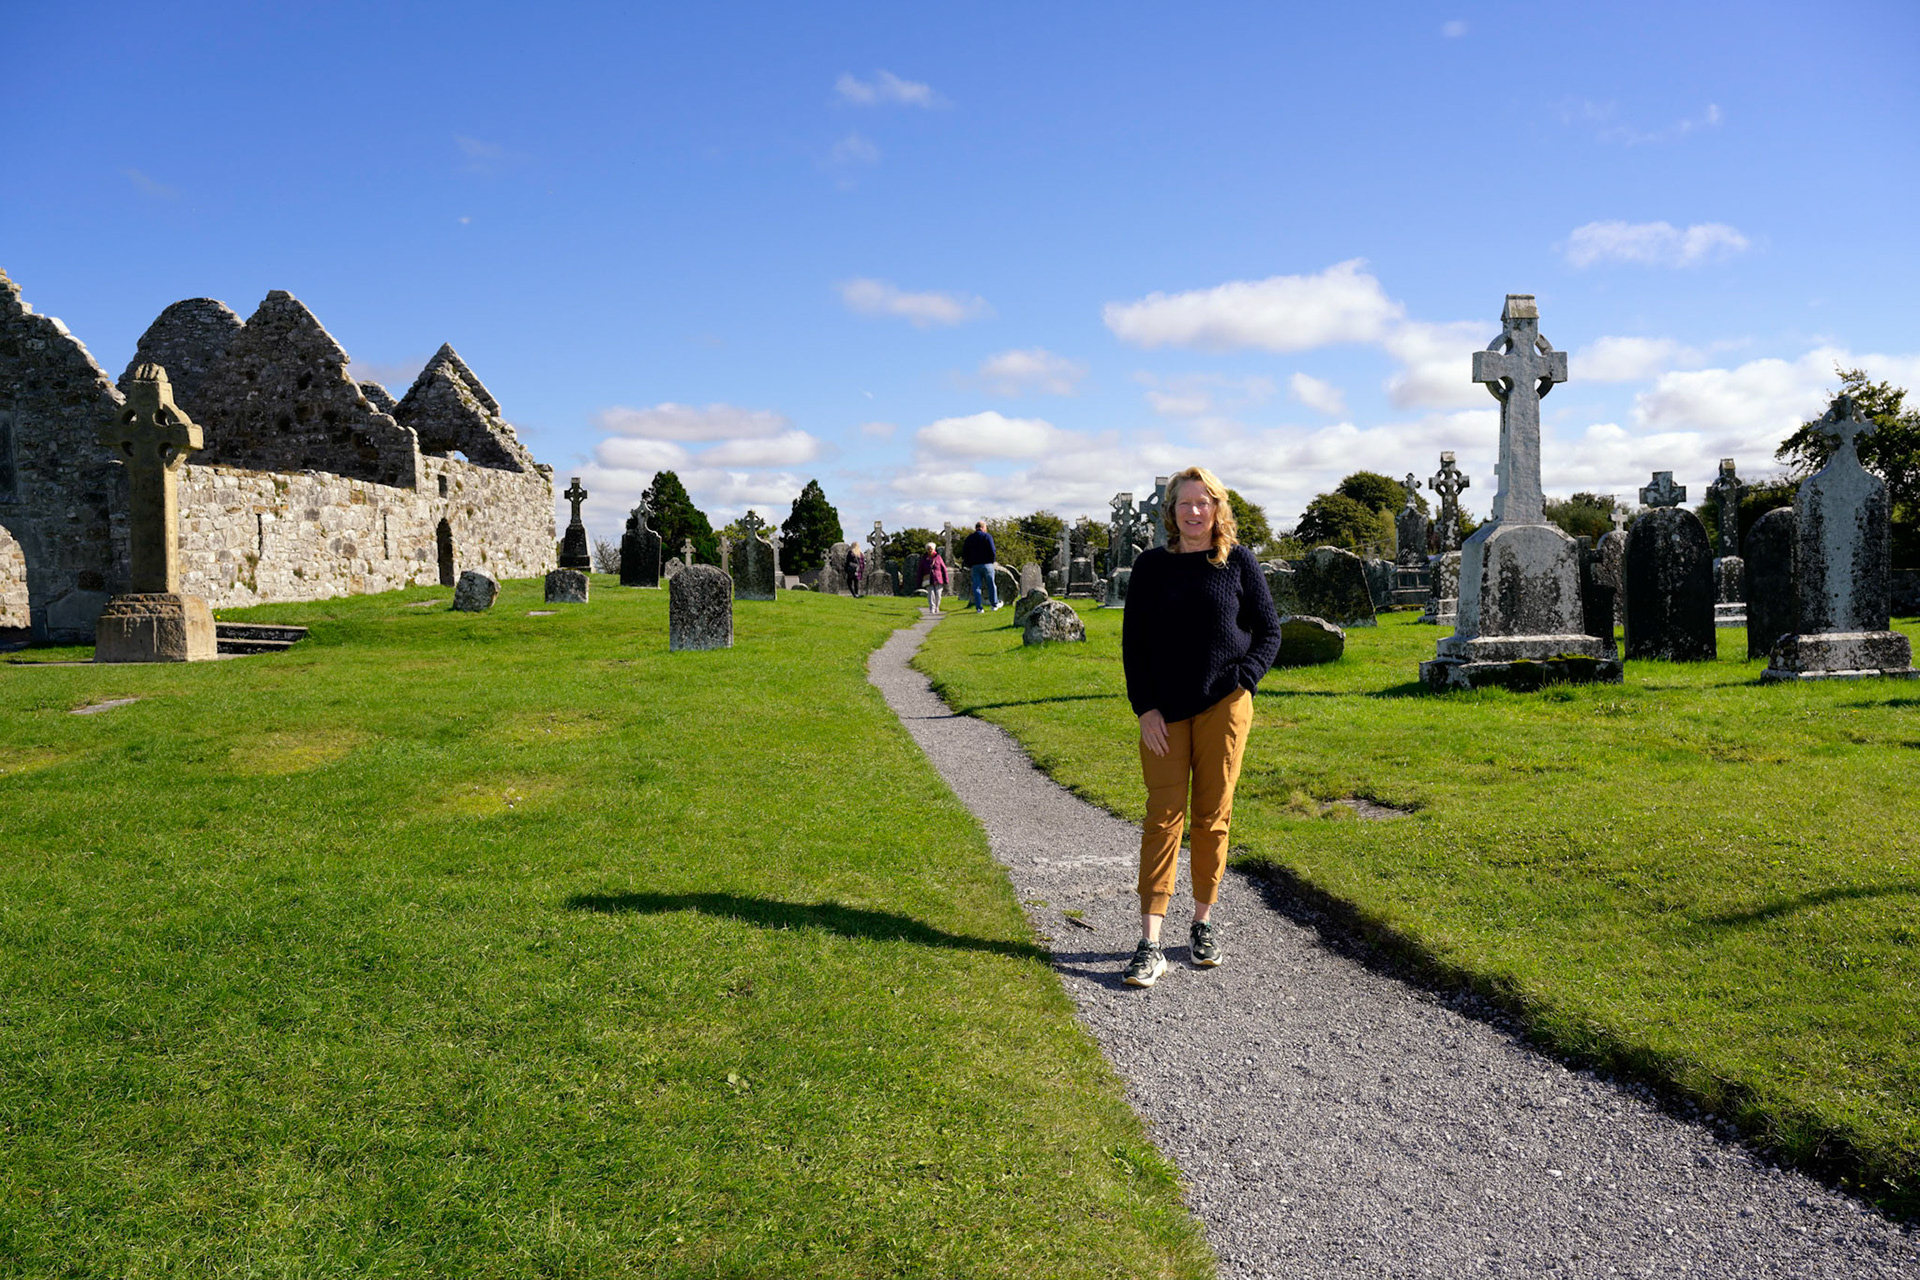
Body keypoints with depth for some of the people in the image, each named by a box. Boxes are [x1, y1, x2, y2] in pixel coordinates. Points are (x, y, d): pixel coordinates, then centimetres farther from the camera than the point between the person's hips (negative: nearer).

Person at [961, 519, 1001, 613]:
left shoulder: (969, 538, 10)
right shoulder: (987, 536, -3)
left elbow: (964, 553, 10)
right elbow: (992, 551, -11)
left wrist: (968, 565, 15)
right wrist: (993, 561, 4)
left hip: (974, 566, 3)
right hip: (987, 564, -3)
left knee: (976, 586, 3)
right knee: (991, 585, 10)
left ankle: (979, 608, -2)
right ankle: (995, 604, 19)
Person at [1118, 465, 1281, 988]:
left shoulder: (1238, 562, 3)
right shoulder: (1152, 566, 5)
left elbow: (1268, 631, 7)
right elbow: (1134, 641, 5)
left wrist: (1243, 680, -9)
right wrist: (1145, 708, -4)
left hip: (1223, 706, 0)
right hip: (1164, 711, 0)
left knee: (1213, 817, 6)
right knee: (1163, 818, -4)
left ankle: (1204, 923, 21)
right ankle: (1150, 945, -5)